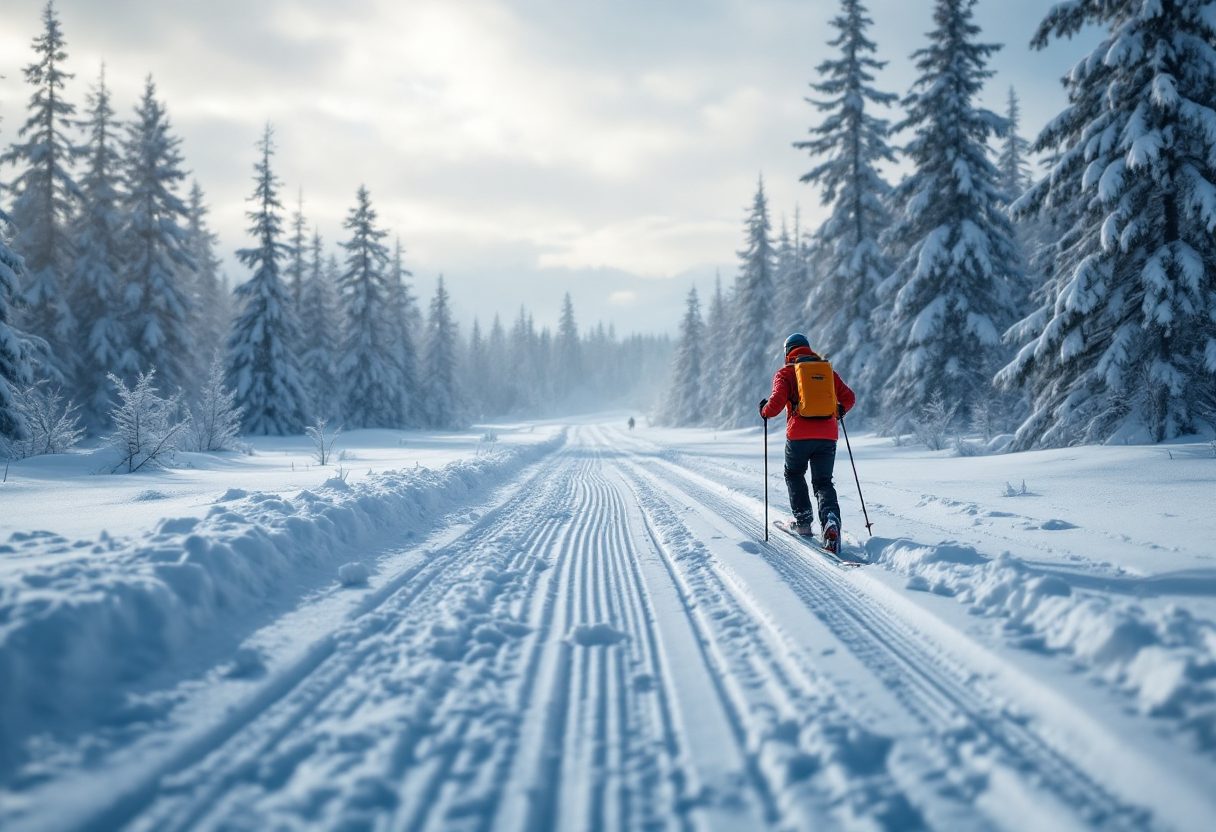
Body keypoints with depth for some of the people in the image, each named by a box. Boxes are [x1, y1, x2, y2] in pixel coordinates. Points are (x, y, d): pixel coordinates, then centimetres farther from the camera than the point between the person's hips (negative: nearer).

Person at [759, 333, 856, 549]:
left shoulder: (785, 373, 4)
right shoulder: (827, 370, 14)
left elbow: (777, 401, -11)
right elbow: (849, 398, 12)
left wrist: (765, 412, 10)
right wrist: (839, 411, 33)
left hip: (799, 435, -2)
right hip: (827, 436, 2)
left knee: (794, 474, 23)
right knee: (823, 482, 7)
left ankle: (803, 519, 16)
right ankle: (831, 519, -20)